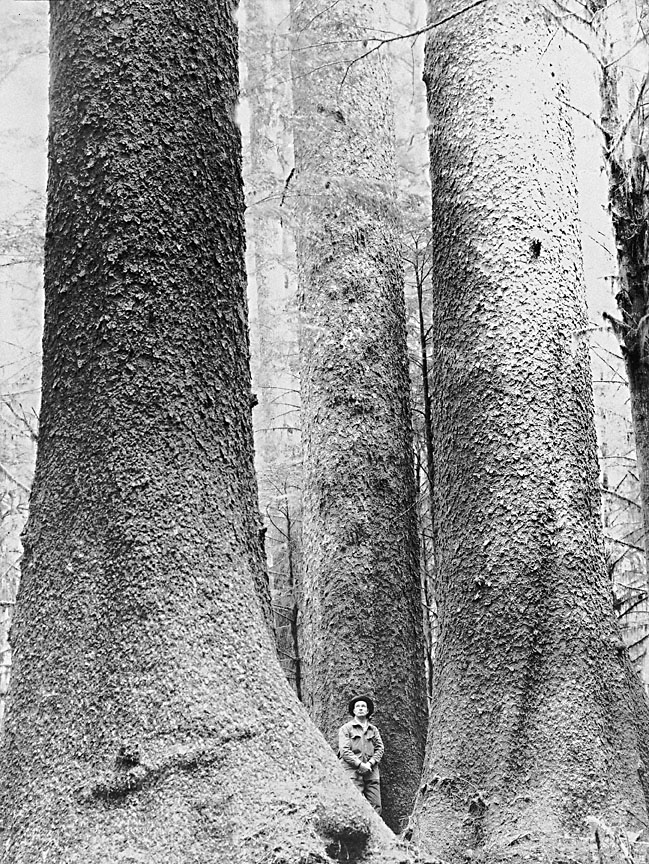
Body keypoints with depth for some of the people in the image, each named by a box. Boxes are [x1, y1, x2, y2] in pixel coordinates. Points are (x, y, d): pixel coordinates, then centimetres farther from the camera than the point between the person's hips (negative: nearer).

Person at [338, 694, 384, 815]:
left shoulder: (374, 729, 20)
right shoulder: (346, 729, 6)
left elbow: (380, 748, 12)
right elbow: (344, 750, -3)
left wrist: (370, 763, -6)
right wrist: (360, 764, -12)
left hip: (371, 772, 4)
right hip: (353, 772, -4)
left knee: (376, 806, -2)